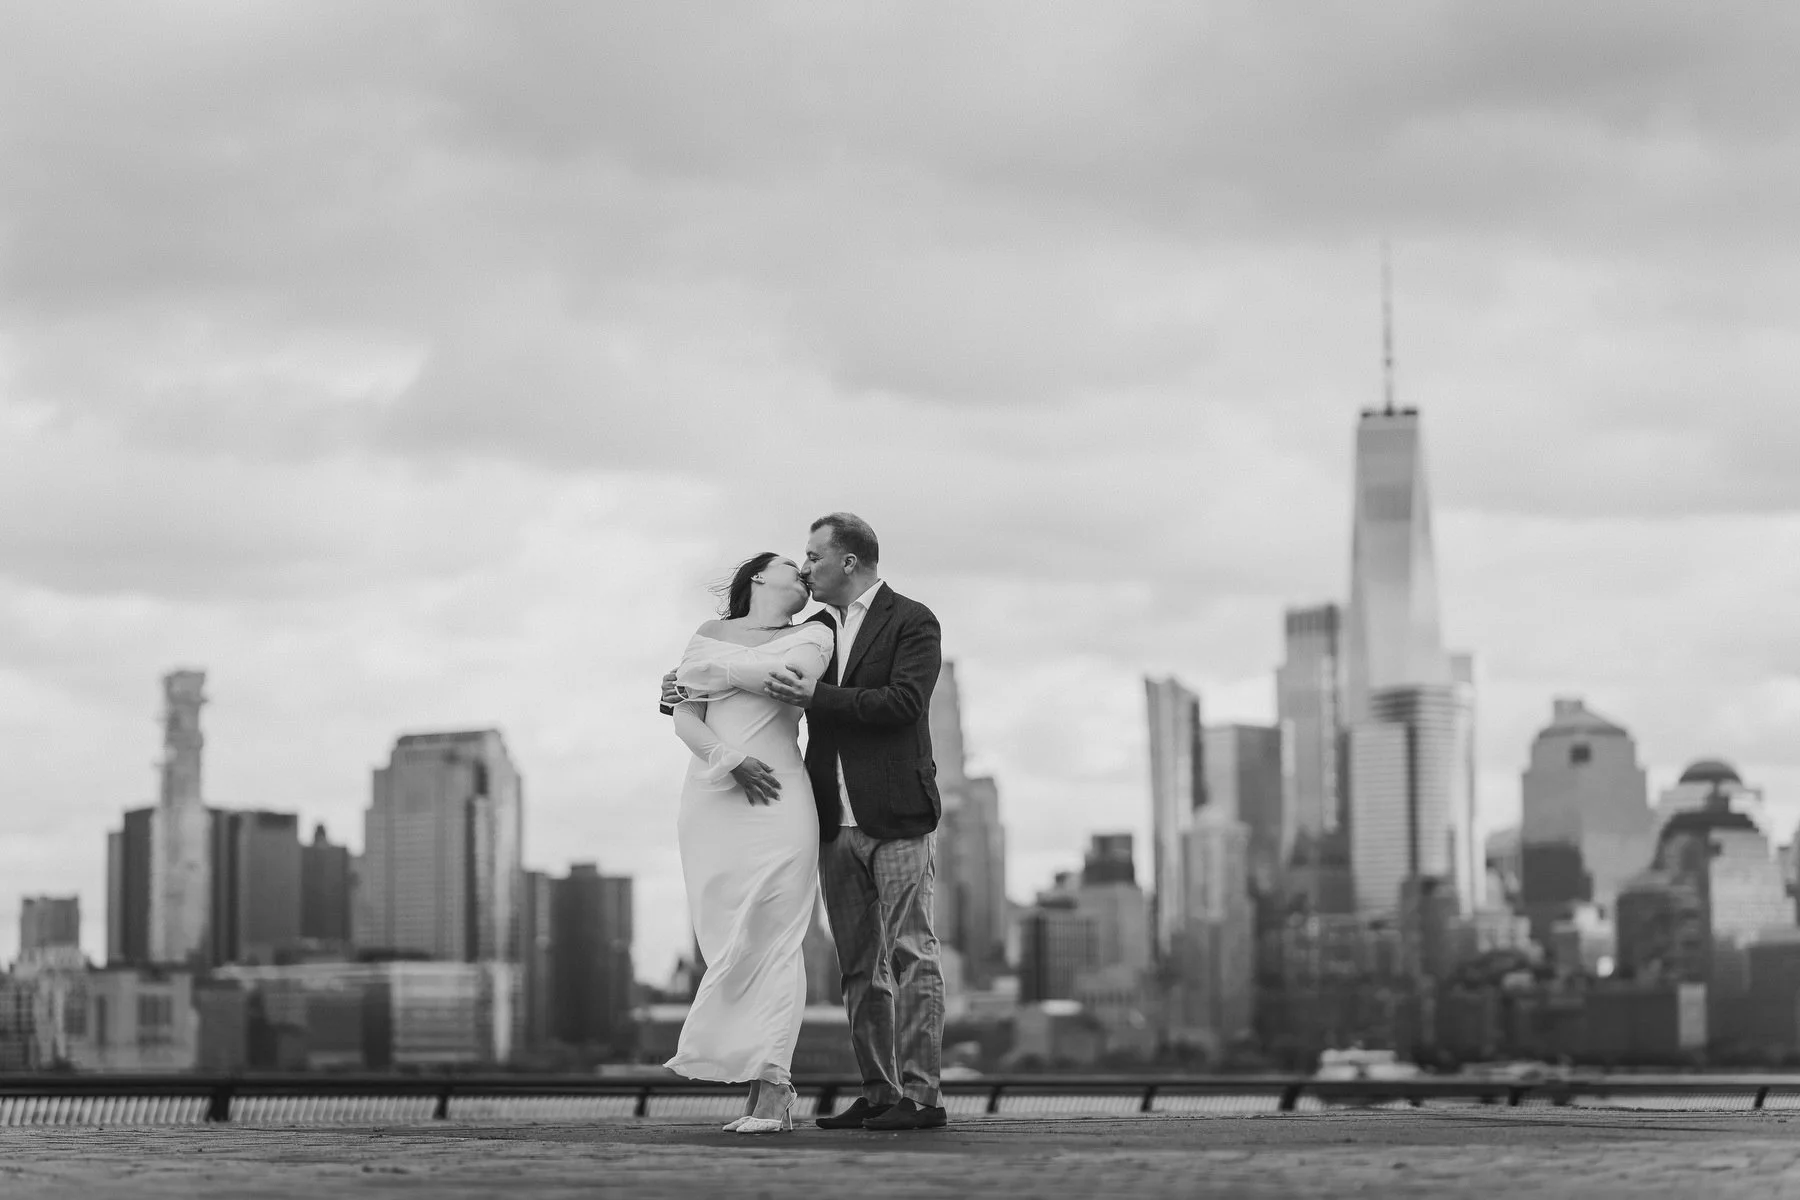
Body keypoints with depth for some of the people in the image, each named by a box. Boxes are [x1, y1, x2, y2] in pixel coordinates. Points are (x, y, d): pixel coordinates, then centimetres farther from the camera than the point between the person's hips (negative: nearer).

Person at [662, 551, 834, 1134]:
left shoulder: (812, 636, 12)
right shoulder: (709, 634, 15)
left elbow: (791, 677, -10)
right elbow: (684, 719, 6)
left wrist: (716, 670, 1)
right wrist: (730, 760, -11)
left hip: (778, 801, -2)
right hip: (711, 798, 2)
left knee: (772, 939, -9)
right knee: (726, 940, -3)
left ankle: (769, 1087, -11)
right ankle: (770, 1088, 1)